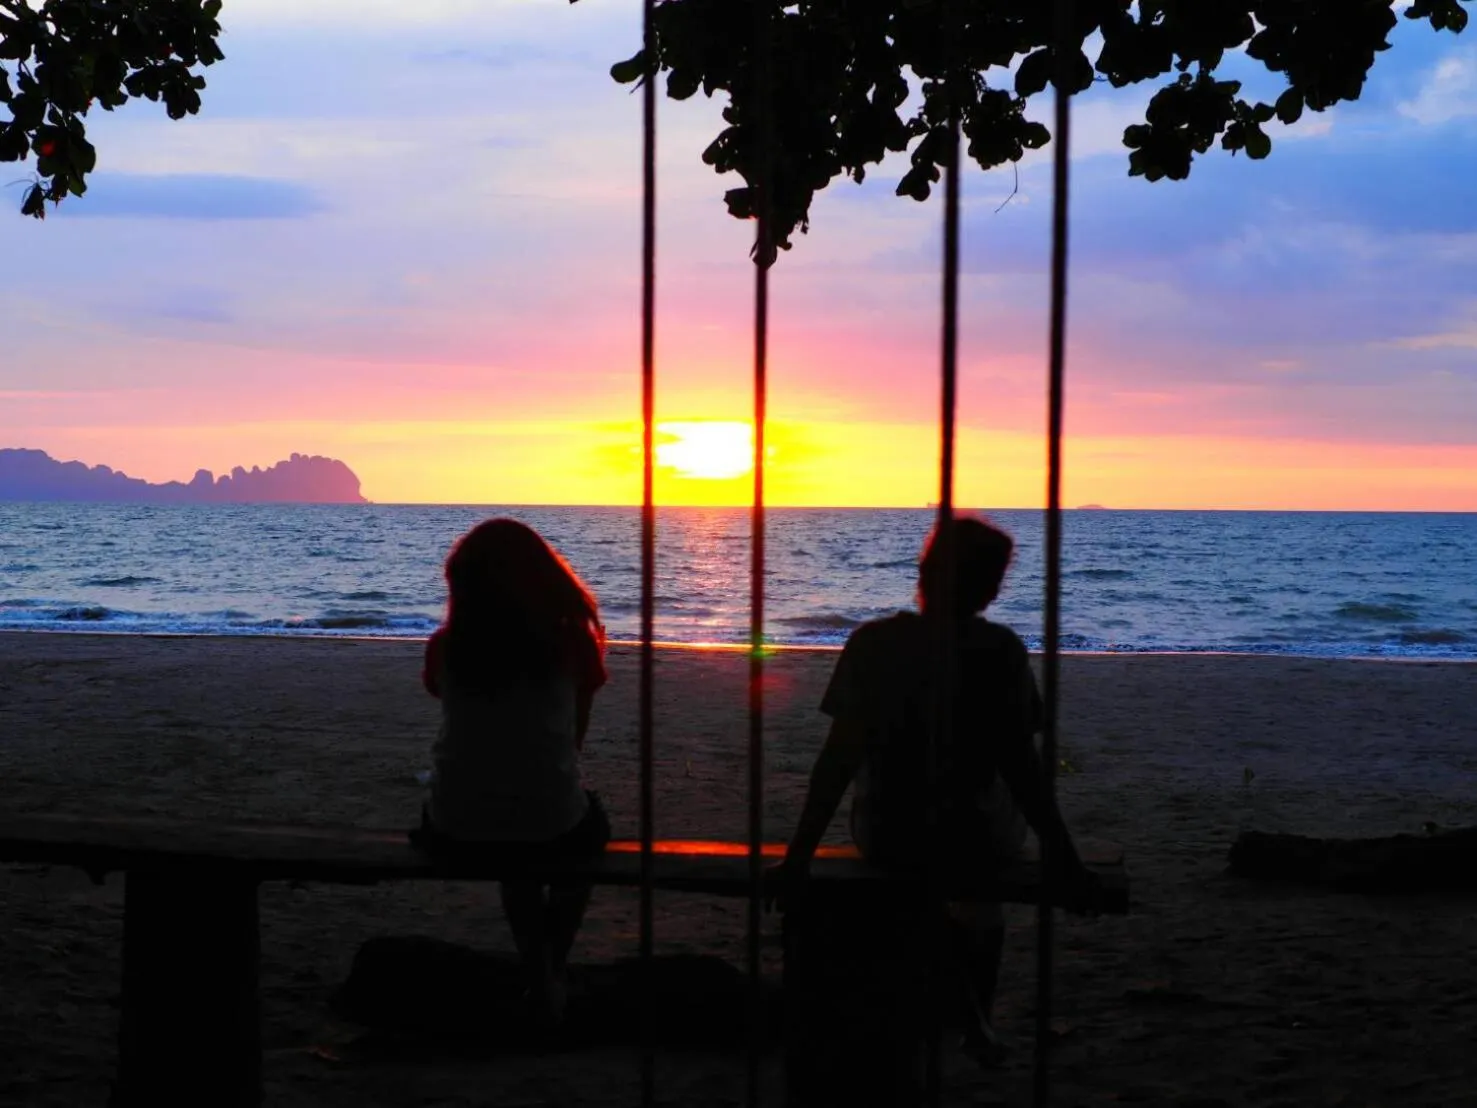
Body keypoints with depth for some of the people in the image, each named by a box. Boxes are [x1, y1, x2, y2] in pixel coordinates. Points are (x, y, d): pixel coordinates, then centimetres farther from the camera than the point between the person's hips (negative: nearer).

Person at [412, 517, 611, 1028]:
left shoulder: (446, 645, -1)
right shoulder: (571, 641, -4)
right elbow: (576, 737, 6)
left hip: (456, 831, 2)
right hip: (552, 828, -2)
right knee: (589, 822, 36)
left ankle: (539, 976, 39)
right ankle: (554, 973, 39)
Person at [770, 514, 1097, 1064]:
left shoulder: (872, 642, -11)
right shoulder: (1001, 650, -14)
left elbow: (840, 756, -13)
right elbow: (1020, 766, -15)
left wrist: (798, 857, -7)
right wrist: (1065, 861, -7)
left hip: (885, 837, 1)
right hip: (974, 840, -1)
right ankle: (974, 1015, 42)